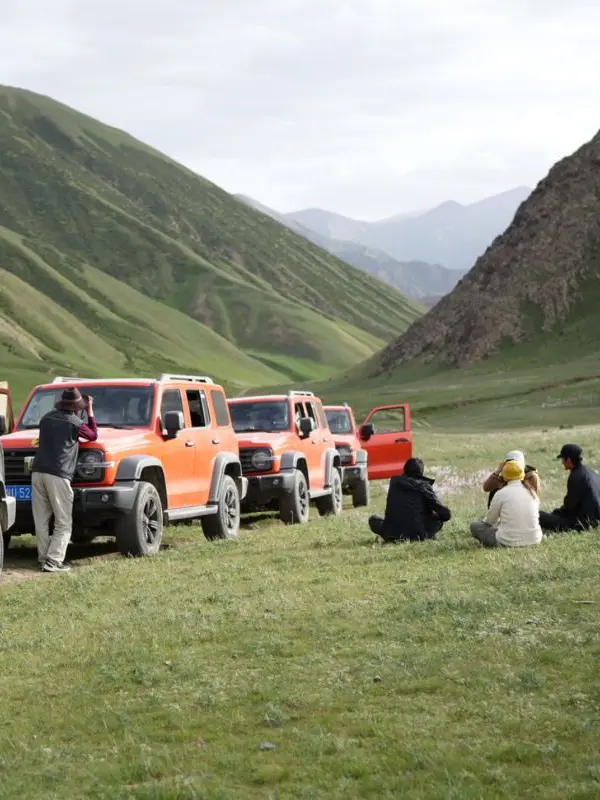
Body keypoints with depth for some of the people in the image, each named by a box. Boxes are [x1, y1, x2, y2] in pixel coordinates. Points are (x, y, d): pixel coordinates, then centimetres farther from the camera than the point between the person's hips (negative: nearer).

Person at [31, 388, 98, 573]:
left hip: (38, 472, 6)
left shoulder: (46, 418, 15)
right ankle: (52, 561, -11)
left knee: (41, 521, 9)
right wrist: (90, 412, 25)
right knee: (63, 524, -1)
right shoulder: (76, 423, -1)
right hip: (58, 476, -6)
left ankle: (44, 558, 7)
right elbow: (93, 435, 16)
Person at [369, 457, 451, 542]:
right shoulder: (424, 486, -1)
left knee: (373, 520, 28)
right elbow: (446, 514, -1)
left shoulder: (394, 482, 8)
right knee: (439, 517, 18)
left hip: (392, 535, 2)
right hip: (417, 536, -2)